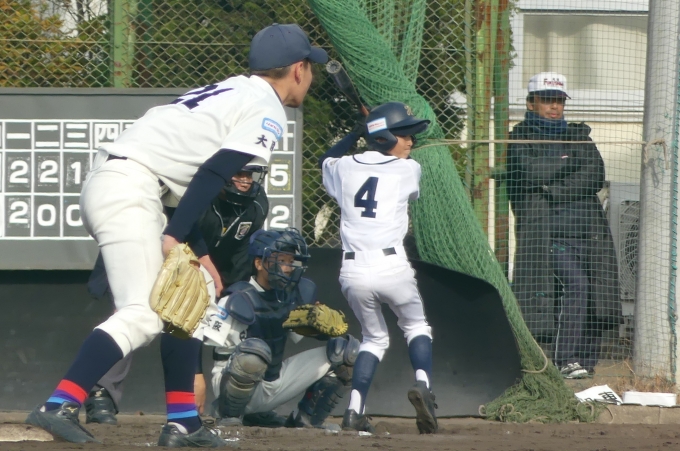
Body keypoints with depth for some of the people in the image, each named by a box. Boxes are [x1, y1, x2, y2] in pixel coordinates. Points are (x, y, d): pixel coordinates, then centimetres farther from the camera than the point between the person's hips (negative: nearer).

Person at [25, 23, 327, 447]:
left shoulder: (229, 92, 26)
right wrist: (174, 237, -19)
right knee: (142, 316, -18)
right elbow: (212, 174, -14)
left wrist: (199, 252, 24)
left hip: (107, 184, 10)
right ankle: (59, 407, -29)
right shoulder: (267, 110, -1)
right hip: (128, 190, -10)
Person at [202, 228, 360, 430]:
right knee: (255, 352, -42)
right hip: (234, 389, -7)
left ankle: (307, 420, 10)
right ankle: (229, 419, -17)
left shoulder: (295, 295, 1)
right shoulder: (239, 301, -19)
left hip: (275, 386, 7)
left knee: (347, 352, 0)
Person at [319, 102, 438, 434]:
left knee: (374, 337, 23)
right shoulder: (408, 170, 2)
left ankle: (354, 410, 7)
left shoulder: (344, 168, 10)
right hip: (391, 267, -3)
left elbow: (326, 160, 35)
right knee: (416, 326, 20)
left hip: (352, 272, 3)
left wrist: (357, 133, 41)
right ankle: (423, 384, -6)